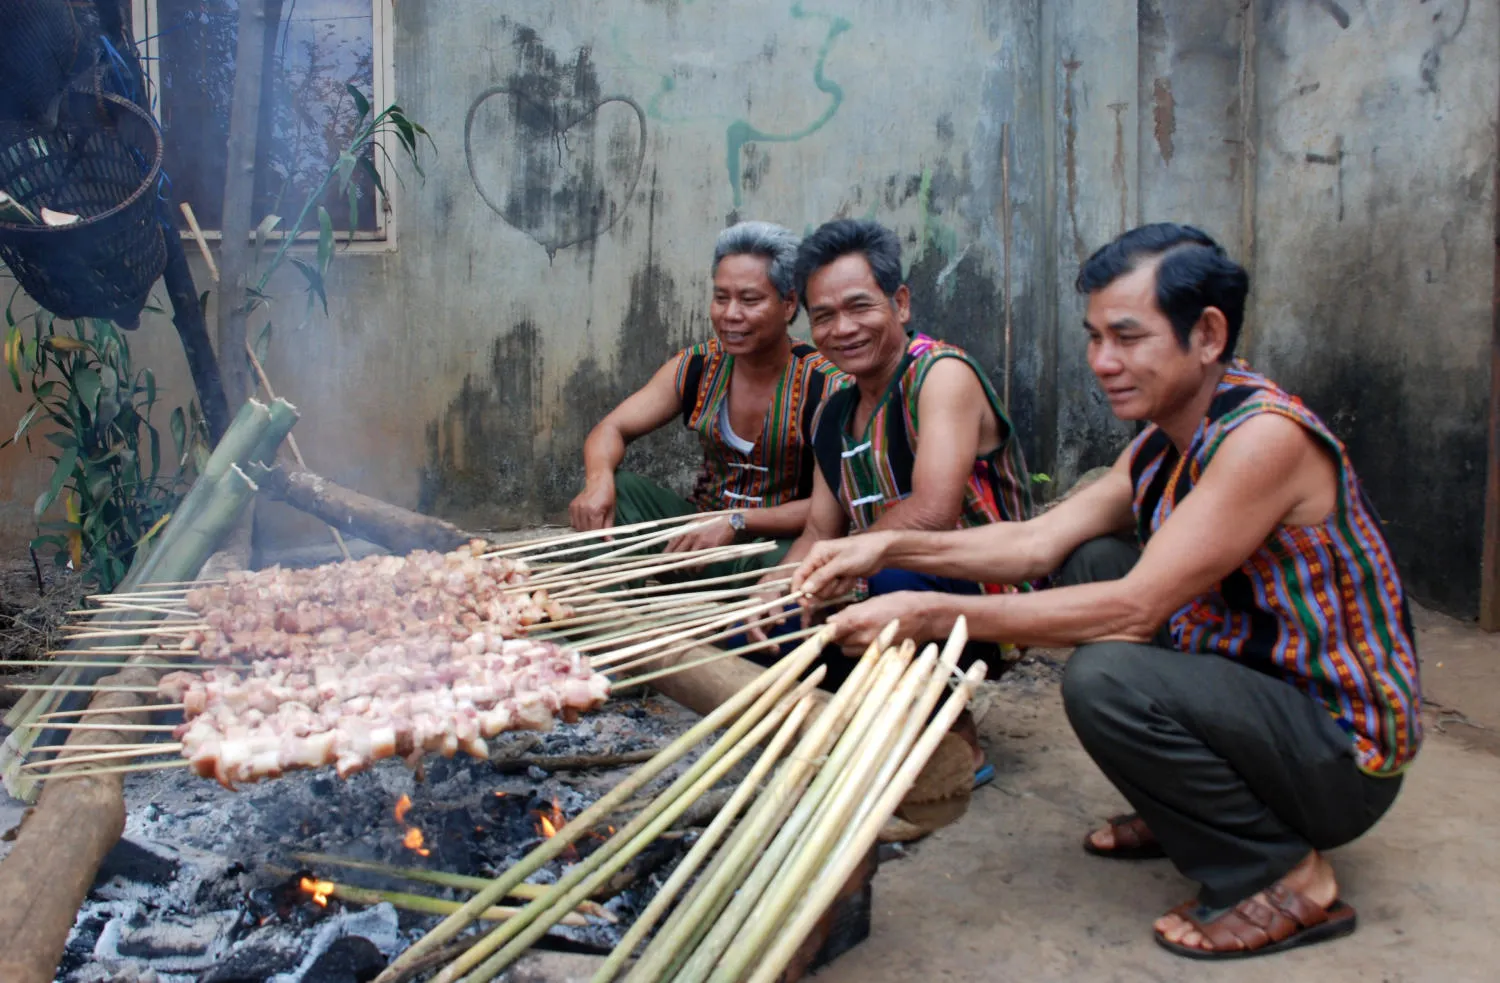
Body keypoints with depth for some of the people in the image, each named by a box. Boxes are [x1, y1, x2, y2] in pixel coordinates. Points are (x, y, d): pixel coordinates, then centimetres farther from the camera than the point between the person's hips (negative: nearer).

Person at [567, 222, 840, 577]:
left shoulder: (824, 384, -15)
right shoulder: (696, 367, -1)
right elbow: (611, 430, -1)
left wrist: (738, 523, -28)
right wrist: (599, 480, -24)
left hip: (782, 538, -4)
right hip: (703, 528, 4)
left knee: (784, 561, -39)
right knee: (616, 489, -17)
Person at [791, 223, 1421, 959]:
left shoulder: (1266, 436, -25)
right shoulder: (1163, 443, 4)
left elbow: (1136, 609, -30)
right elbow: (1039, 542, -2)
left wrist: (933, 614, -30)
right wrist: (889, 549, -14)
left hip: (1346, 753, -9)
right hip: (1258, 689, 9)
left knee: (1106, 674, -30)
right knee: (1086, 564, 6)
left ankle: (1286, 876, -6)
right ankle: (1187, 812, 17)